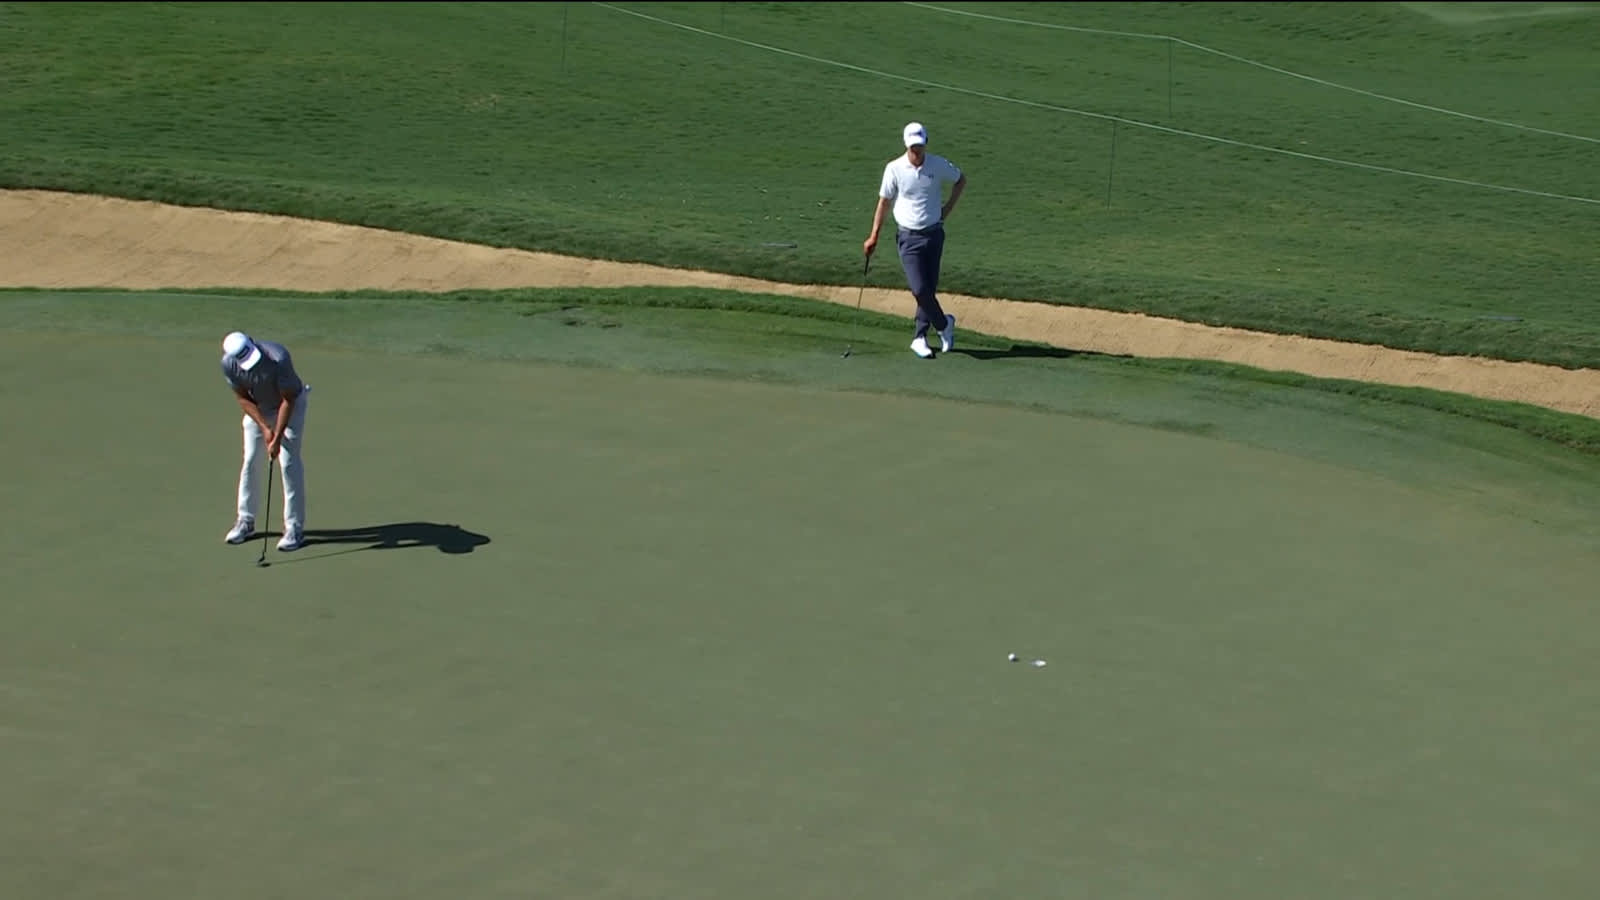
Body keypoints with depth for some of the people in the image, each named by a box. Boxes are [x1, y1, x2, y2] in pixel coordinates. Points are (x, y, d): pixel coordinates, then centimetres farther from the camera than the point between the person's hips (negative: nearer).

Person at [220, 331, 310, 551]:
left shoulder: (278, 358, -37)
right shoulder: (229, 364, -23)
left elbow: (288, 400, -26)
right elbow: (243, 399, -10)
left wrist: (277, 438, -27)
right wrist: (264, 428, -17)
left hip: (289, 406, -4)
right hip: (258, 409, 4)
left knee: (289, 463, -10)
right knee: (249, 461, 2)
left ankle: (295, 528, -5)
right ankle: (246, 521, 17)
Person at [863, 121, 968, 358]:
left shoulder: (939, 165, -5)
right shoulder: (894, 169, -8)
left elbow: (961, 179, 15)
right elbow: (883, 202, 1)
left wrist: (948, 207, 5)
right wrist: (874, 237, 0)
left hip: (934, 234, 2)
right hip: (909, 237, -2)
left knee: (930, 288, 4)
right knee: (919, 289, -12)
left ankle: (920, 338, 16)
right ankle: (944, 323, 12)